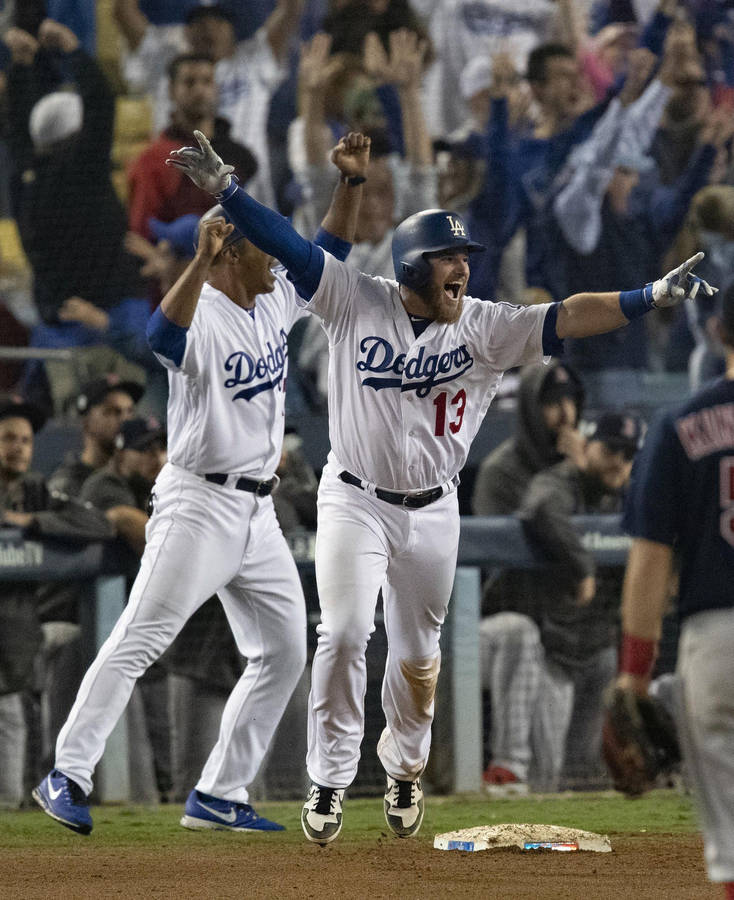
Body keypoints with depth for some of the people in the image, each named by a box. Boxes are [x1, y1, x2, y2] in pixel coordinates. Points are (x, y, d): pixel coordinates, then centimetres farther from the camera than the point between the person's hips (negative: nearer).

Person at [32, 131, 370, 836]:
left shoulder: (275, 302, 10)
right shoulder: (202, 317, -16)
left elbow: (329, 252, 20)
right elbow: (164, 335, -39)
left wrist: (351, 182, 5)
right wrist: (202, 259, -48)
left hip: (257, 512, 9)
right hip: (197, 506, -9)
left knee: (284, 653, 8)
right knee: (139, 641, -14)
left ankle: (218, 797, 12)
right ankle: (67, 776, -13)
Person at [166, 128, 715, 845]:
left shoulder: (486, 329, -7)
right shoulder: (357, 303, -10)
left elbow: (566, 319, -17)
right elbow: (289, 247, -16)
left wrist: (654, 295, -30)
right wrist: (224, 189, -28)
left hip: (432, 512, 2)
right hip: (355, 501, -2)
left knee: (417, 652, 12)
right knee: (344, 633, -13)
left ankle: (404, 769, 37)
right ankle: (328, 782, 0)